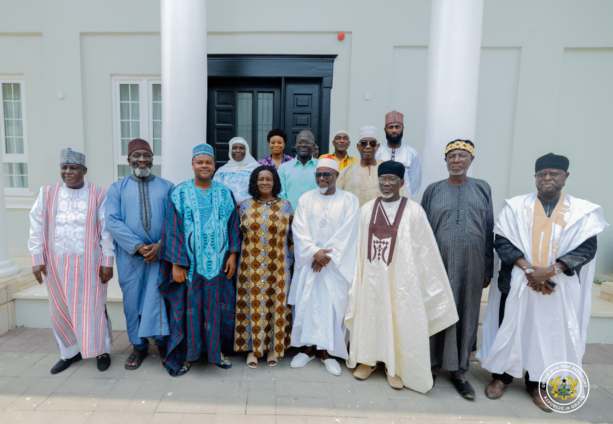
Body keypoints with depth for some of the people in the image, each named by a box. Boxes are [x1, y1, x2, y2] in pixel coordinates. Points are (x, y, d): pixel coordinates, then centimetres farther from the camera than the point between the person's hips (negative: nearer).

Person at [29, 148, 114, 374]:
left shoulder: (99, 195, -6)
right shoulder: (47, 193, 3)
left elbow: (107, 231, -6)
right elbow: (37, 228, 5)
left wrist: (107, 262, -8)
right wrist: (37, 259, 0)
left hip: (89, 263, -3)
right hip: (57, 263, 4)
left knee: (91, 307, 4)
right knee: (61, 309, 13)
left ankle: (101, 350, 23)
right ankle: (70, 352, 31)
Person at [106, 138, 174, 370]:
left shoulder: (167, 187, 6)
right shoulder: (117, 188, 6)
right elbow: (112, 221, -5)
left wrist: (161, 245, -15)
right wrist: (138, 246, -14)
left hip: (161, 252, -1)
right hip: (130, 255, 1)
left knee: (160, 298, 2)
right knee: (133, 300, 9)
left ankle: (162, 342, 23)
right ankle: (139, 346, 28)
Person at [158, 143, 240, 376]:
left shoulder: (225, 193, 6)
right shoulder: (180, 193, -1)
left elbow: (233, 226, 5)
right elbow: (173, 230, -5)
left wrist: (232, 254, -3)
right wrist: (176, 263, -11)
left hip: (219, 263, 2)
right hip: (189, 263, -2)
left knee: (216, 308, 10)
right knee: (189, 308, 6)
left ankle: (216, 349, 29)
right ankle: (186, 354, 25)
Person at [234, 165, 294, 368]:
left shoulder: (285, 206, 2)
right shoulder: (245, 205, 4)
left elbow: (292, 237, 5)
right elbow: (237, 233, 7)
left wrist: (291, 261, 2)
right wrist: (236, 258, 3)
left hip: (277, 267, 0)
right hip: (251, 266, 0)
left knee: (276, 304, 7)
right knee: (252, 305, 5)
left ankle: (273, 347, 25)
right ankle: (252, 348, 23)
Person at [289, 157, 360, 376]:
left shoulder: (349, 200, 0)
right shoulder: (306, 199, 5)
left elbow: (347, 233, -7)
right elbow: (299, 230, -2)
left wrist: (327, 255, -14)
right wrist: (314, 252, -15)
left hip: (336, 264, -1)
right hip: (308, 261, 2)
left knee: (333, 305, 2)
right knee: (306, 303, 5)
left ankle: (328, 352, 18)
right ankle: (307, 348, 23)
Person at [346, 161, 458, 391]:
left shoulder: (414, 211, -8)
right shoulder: (367, 209, 1)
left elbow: (425, 250, -6)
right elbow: (359, 246, 3)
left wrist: (431, 284, -5)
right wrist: (357, 275, 3)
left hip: (401, 278, -2)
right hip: (372, 276, 3)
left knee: (400, 320, 8)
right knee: (369, 316, 14)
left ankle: (395, 366, 31)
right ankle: (368, 360, 36)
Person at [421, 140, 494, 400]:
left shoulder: (482, 189, 6)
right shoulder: (433, 190, 3)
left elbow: (489, 230, 7)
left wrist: (488, 269, 5)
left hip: (472, 264, 2)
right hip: (440, 261, -1)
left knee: (467, 314, 10)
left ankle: (458, 370, 25)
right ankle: (433, 365, 23)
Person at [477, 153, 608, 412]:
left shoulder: (582, 211, 2)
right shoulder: (516, 206, -1)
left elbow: (587, 247, -6)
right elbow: (502, 240, -6)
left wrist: (550, 270, -18)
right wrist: (528, 269, -17)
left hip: (559, 288, 1)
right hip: (516, 282, -1)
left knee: (550, 333, 10)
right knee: (509, 328, 8)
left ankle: (537, 384, 29)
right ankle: (501, 376, 26)